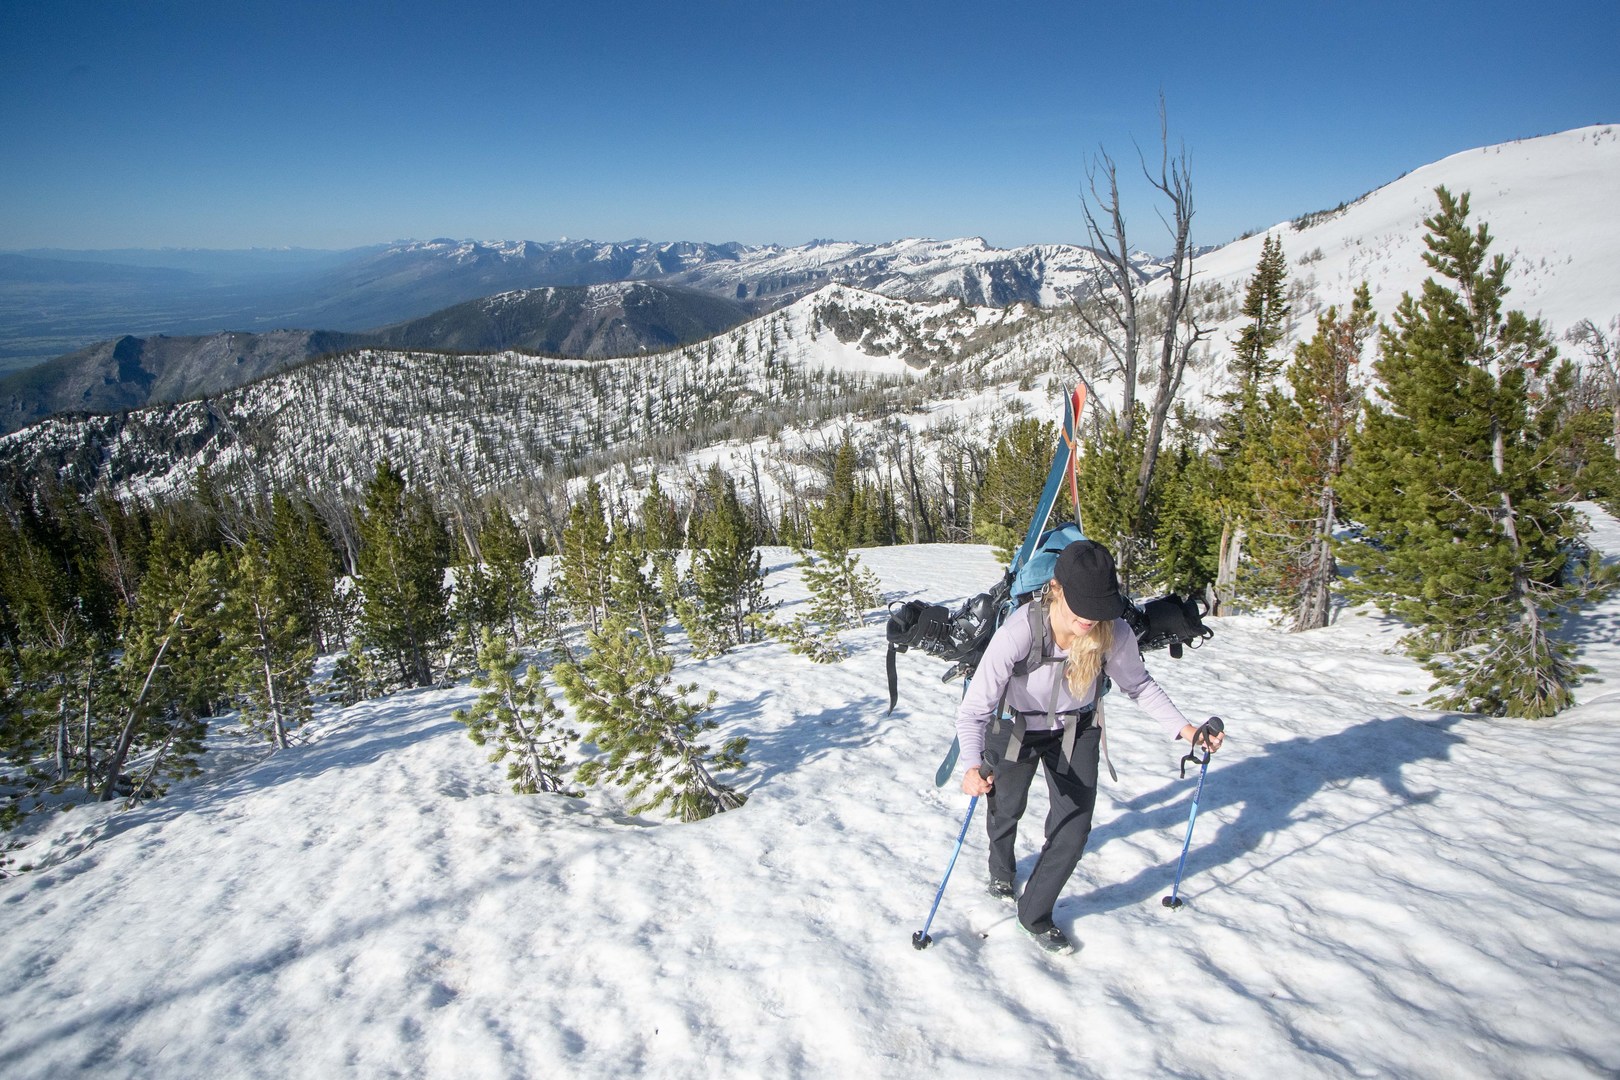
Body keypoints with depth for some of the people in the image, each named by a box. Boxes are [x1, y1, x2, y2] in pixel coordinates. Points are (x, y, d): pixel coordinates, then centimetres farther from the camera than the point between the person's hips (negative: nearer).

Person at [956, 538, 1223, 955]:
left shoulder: (1115, 633, -30)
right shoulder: (1017, 635, -41)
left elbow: (1139, 685, -7)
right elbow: (973, 710, -39)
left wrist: (1182, 727, -17)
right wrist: (972, 767, -56)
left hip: (1076, 732, 2)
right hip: (1016, 729, -2)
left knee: (1074, 826, -4)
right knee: (1005, 811, 20)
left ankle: (1034, 914, 22)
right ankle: (1001, 870, 57)